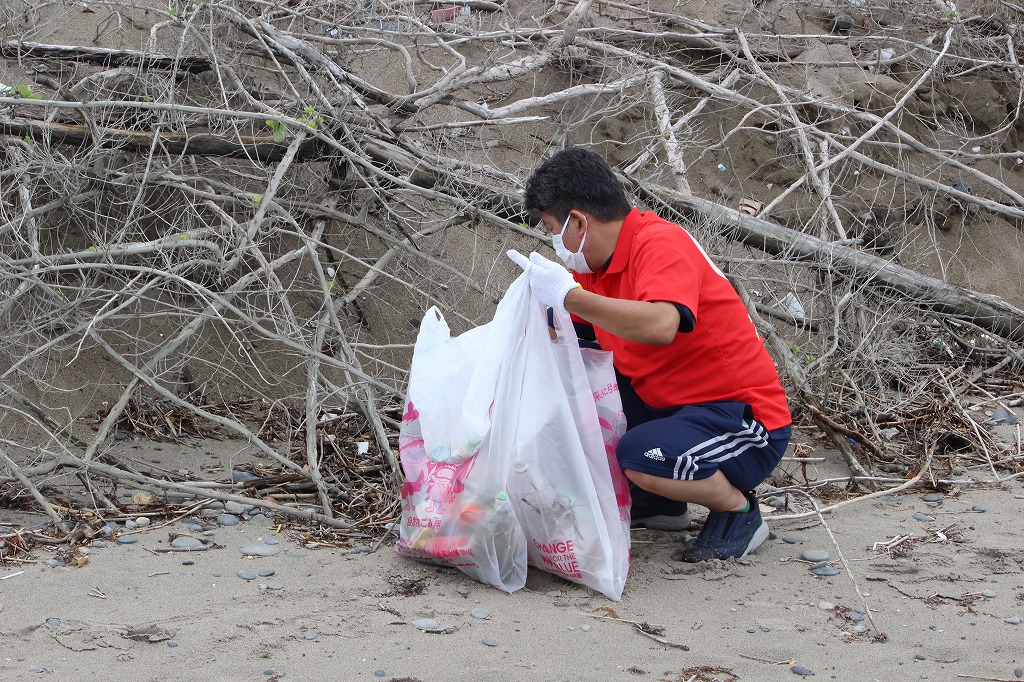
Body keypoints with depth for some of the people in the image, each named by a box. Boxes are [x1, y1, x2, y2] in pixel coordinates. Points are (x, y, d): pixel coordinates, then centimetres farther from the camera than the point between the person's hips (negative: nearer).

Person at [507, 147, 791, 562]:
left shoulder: (660, 243, -21)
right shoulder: (597, 264, 6)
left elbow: (660, 326, -40)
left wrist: (567, 294, -37)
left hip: (745, 419, -9)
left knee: (640, 457, -33)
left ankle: (739, 511, -2)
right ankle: (654, 503, 14)